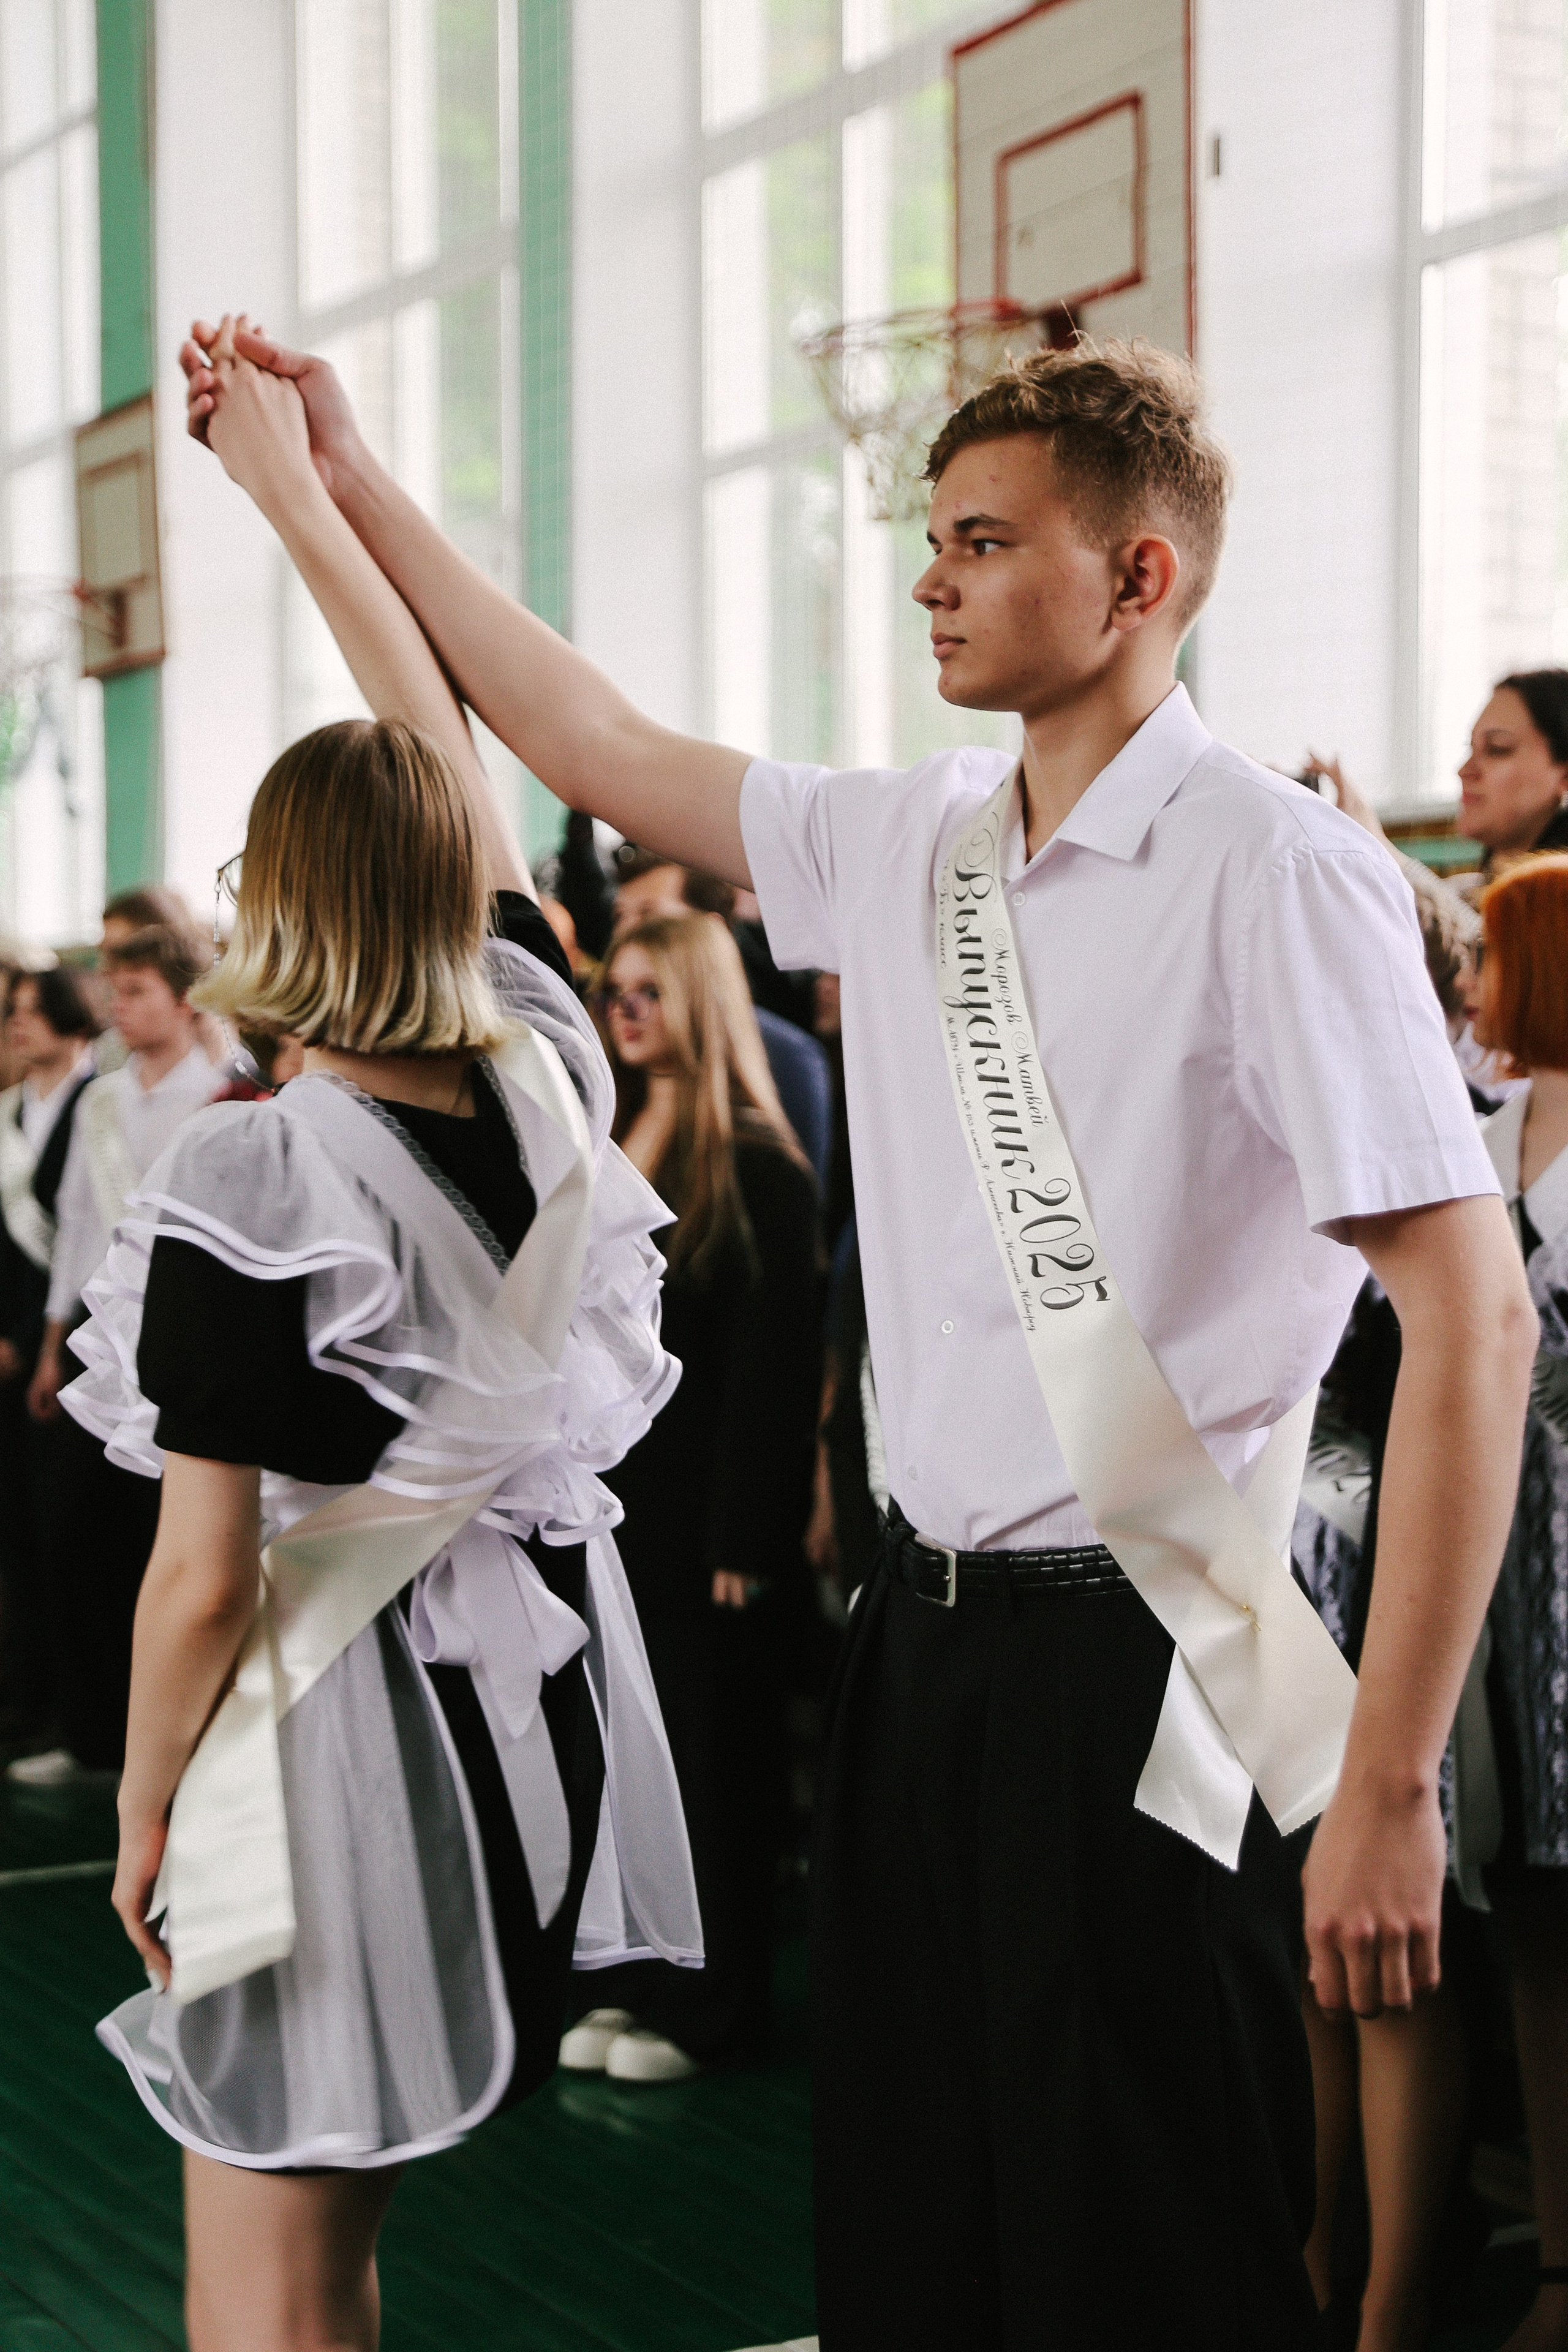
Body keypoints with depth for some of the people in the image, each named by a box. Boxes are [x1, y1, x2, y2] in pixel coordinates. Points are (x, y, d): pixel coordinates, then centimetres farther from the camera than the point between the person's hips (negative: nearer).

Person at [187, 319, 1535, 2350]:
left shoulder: (1273, 869, -14)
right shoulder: (909, 846, 7)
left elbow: (1473, 1315, -18)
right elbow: (599, 746, 20)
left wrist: (1387, 1783, -20)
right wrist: (347, 482, 21)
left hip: (1133, 1667, -7)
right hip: (921, 1637, 7)